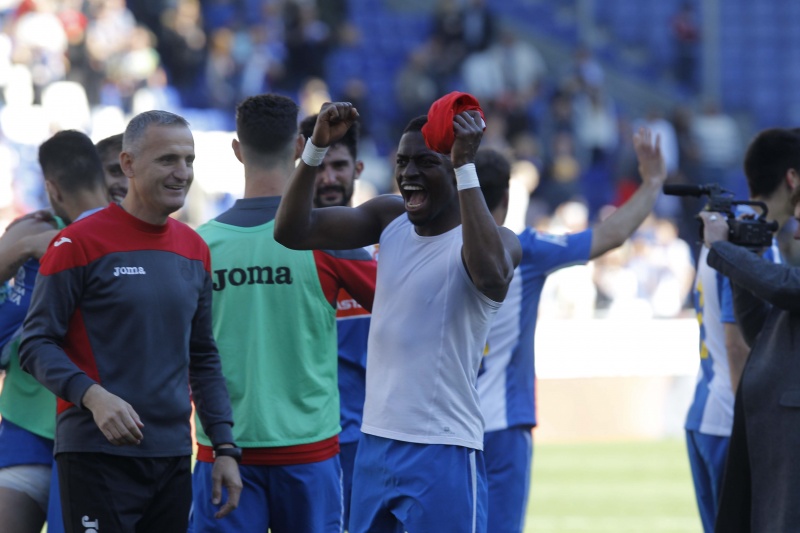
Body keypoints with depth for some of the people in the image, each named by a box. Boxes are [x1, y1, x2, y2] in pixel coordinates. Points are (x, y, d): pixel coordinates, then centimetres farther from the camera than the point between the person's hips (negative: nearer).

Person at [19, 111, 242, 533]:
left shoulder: (195, 250, 12)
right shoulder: (81, 242, -6)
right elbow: (36, 345, -8)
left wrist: (225, 446, 10)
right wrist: (93, 396, -24)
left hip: (173, 456, 6)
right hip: (98, 455, -6)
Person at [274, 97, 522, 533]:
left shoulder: (496, 240, -10)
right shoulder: (389, 219, 8)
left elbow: (490, 274, -35)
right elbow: (292, 231, 1)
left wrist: (466, 169, -35)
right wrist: (317, 146, -11)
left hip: (443, 453, -7)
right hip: (375, 443, 7)